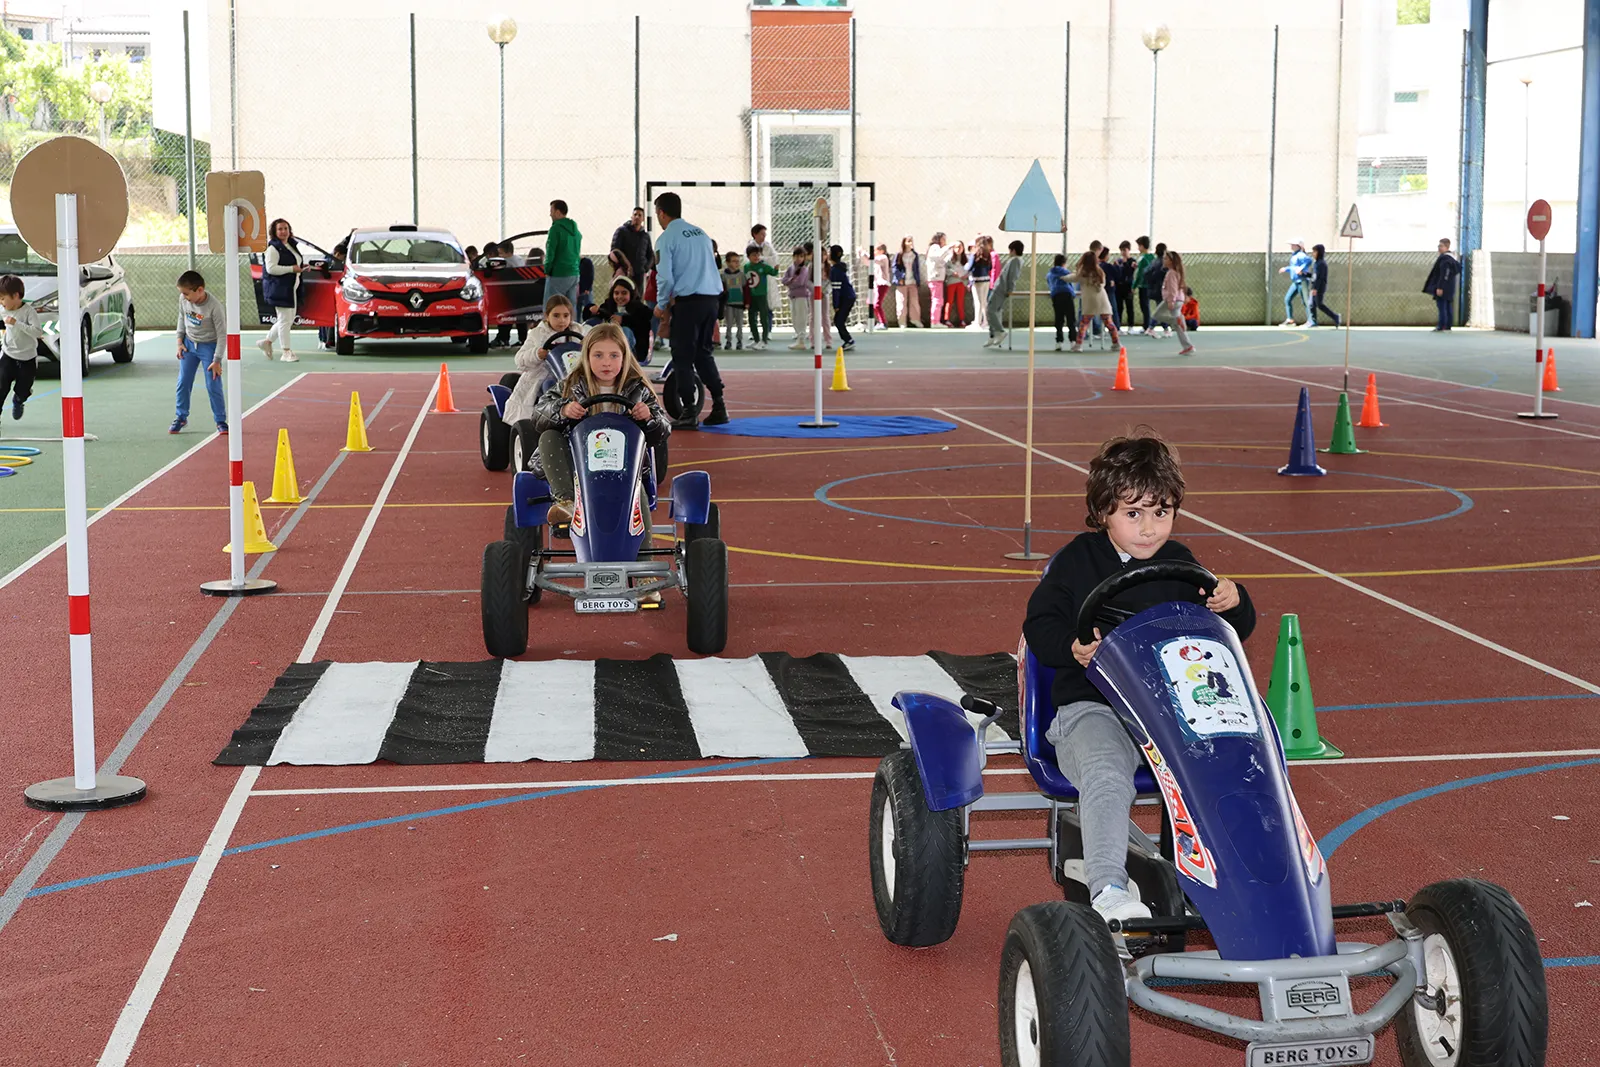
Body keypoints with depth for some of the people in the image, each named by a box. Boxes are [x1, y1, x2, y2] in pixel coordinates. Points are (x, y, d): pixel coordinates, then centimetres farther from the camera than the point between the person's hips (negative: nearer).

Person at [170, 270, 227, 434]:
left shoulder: (214, 306, -25)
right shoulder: (183, 300, -10)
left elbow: (221, 334, -18)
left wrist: (217, 360, -17)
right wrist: (180, 341, 5)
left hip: (209, 346, -5)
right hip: (189, 344, 5)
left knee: (213, 386, -6)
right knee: (183, 382, 7)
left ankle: (221, 421, 7)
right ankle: (181, 417, 21)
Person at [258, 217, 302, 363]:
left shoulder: (290, 246, 17)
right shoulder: (273, 248, -12)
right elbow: (271, 268, -21)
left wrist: (301, 267, 10)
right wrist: (292, 269, -22)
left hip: (291, 288, 10)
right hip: (279, 289, -10)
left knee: (289, 319, 13)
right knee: (284, 320, -7)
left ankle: (267, 341, 28)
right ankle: (286, 352, -2)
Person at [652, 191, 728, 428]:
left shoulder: (666, 239, -6)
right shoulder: (701, 233, 15)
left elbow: (665, 277, -13)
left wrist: (662, 306, 3)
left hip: (687, 301, -6)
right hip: (711, 298, 6)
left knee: (683, 357, 1)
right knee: (704, 353, 17)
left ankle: (688, 414, 0)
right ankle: (718, 407, 12)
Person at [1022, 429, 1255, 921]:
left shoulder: (1178, 563, 15)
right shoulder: (1077, 562, 7)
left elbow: (1233, 631, 20)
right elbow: (1039, 625, 7)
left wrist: (1232, 602, -4)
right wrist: (1072, 647, -15)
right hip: (1093, 705, -3)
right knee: (1106, 775, -34)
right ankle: (1107, 889, -38)